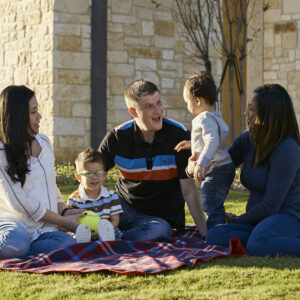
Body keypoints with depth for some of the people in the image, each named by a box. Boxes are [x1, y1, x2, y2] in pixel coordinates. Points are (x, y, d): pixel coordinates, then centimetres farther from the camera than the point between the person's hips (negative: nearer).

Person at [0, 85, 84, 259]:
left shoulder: (44, 142, 15)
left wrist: (64, 211, 5)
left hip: (43, 229, 6)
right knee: (17, 241, -42)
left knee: (68, 244, -29)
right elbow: (20, 203, -11)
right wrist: (63, 221, -7)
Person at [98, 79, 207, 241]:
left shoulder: (179, 135, -11)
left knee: (161, 231, -37)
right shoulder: (117, 137, -8)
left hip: (164, 215, 0)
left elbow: (188, 190, -9)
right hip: (126, 208, 1)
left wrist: (205, 234, -13)